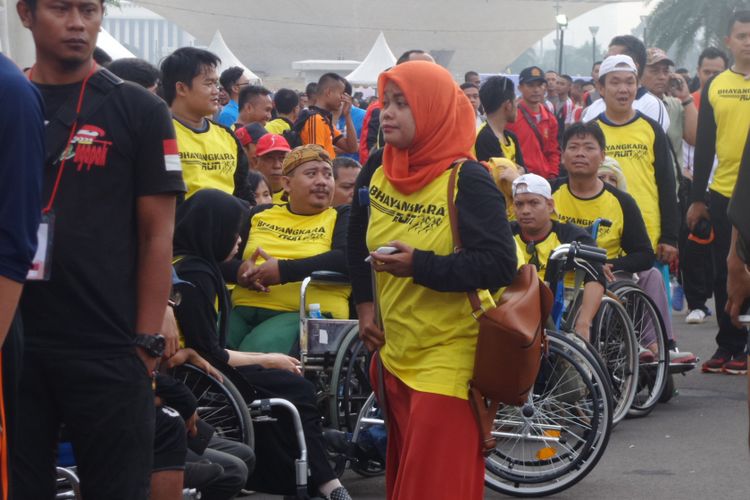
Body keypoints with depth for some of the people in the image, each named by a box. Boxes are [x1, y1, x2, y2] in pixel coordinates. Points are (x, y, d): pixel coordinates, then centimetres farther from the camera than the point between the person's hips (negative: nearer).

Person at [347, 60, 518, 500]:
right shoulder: (378, 170, 4)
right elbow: (357, 241, 22)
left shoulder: (467, 180, -16)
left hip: (448, 361, -7)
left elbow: (501, 265, -23)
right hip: (394, 354, 7)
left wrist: (420, 265, -30)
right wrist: (365, 304, 12)